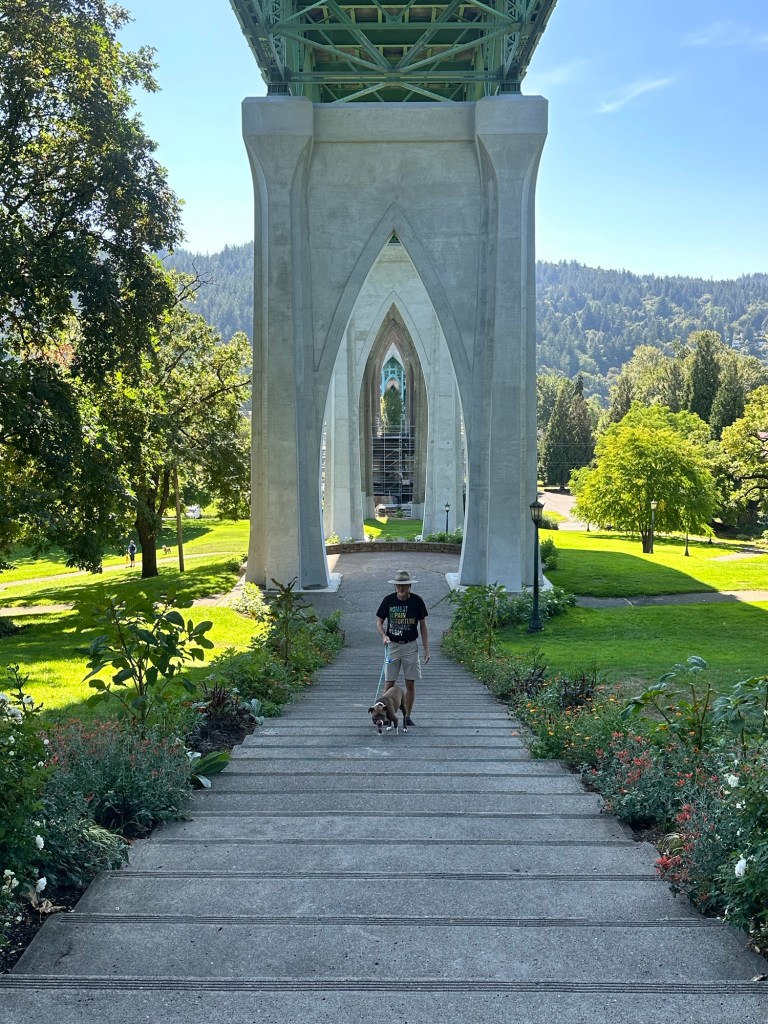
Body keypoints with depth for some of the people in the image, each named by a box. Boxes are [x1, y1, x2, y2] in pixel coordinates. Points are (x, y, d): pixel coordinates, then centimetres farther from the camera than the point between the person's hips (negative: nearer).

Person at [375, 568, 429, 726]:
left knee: (410, 684, 3)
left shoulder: (416, 601, -4)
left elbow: (423, 626, 3)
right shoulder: (388, 600, -4)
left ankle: (407, 717, 14)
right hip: (392, 645, 0)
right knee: (389, 683, -1)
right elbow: (379, 621, 4)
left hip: (411, 646, 0)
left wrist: (426, 649, 0)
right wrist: (384, 636, -17)